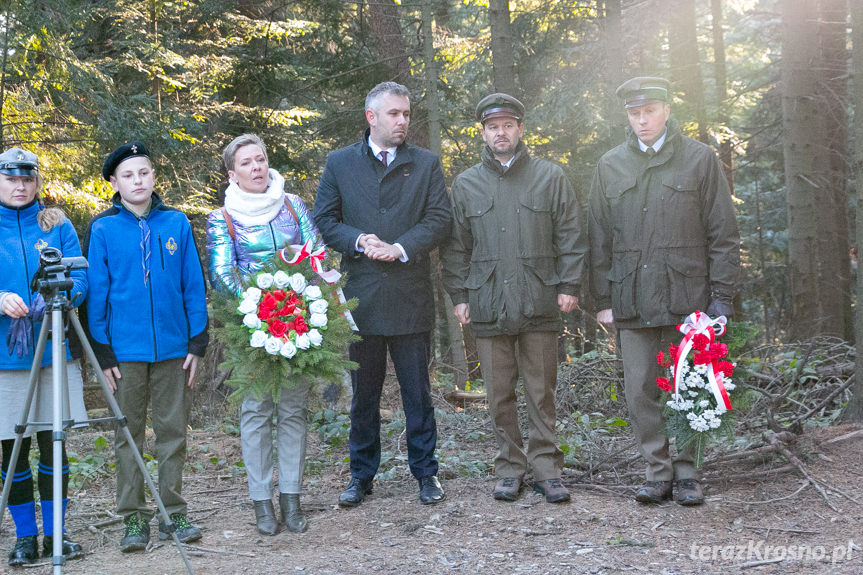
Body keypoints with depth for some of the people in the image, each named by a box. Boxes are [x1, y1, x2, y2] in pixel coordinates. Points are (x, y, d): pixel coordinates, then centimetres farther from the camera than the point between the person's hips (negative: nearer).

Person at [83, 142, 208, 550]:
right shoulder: (103, 229, 0)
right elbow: (96, 293, 1)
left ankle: (174, 513, 17)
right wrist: (102, 352, -4)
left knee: (173, 431, 7)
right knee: (129, 435, 6)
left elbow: (194, 286, 6)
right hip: (125, 349, -1)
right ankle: (134, 518, 15)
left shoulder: (176, 223, 4)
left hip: (173, 348, 1)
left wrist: (198, 343, 1)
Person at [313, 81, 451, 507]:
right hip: (360, 295, 1)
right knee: (363, 395, 10)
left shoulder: (426, 163, 8)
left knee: (417, 392, 6)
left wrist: (401, 247, -14)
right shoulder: (340, 163, 9)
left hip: (411, 296, 0)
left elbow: (439, 219, 0)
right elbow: (323, 220, 5)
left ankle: (425, 472, 19)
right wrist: (358, 240, -12)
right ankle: (361, 475, 21)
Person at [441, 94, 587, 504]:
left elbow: (571, 235, 6)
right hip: (488, 305, 1)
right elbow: (457, 246, 13)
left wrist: (569, 286, -2)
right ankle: (510, 469, 17)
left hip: (539, 303, -1)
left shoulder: (551, 177, 7)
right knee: (499, 394, 6)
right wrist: (459, 295, 6)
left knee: (542, 392, 3)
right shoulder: (466, 184, 11)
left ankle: (546, 469, 13)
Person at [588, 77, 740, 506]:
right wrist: (603, 299, 6)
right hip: (632, 301, 2)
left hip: (686, 296, -2)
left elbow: (722, 234, 3)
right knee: (640, 391, 3)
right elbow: (599, 240, 12)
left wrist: (721, 294, -4)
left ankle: (687, 471, 17)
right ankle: (658, 472, 15)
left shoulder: (700, 159, 4)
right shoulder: (610, 166, 10)